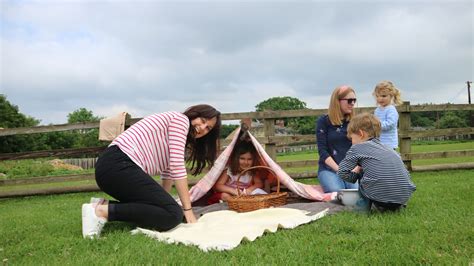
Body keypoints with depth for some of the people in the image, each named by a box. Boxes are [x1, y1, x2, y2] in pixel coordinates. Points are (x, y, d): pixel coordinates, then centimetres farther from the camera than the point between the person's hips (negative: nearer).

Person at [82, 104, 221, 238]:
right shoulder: (180, 119, -1)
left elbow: (168, 170, 25)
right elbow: (176, 166, -9)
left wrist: (164, 200, 15)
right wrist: (188, 209, -7)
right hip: (120, 165, -10)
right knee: (173, 215, -15)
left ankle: (104, 204, 5)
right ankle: (103, 211, -15)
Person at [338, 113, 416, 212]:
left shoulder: (357, 148, 6)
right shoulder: (389, 149, 24)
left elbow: (343, 173, 2)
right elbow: (406, 174, 27)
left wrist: (355, 174, 23)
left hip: (380, 196, -5)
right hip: (404, 197, 6)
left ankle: (365, 203, 15)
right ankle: (395, 205, 19)